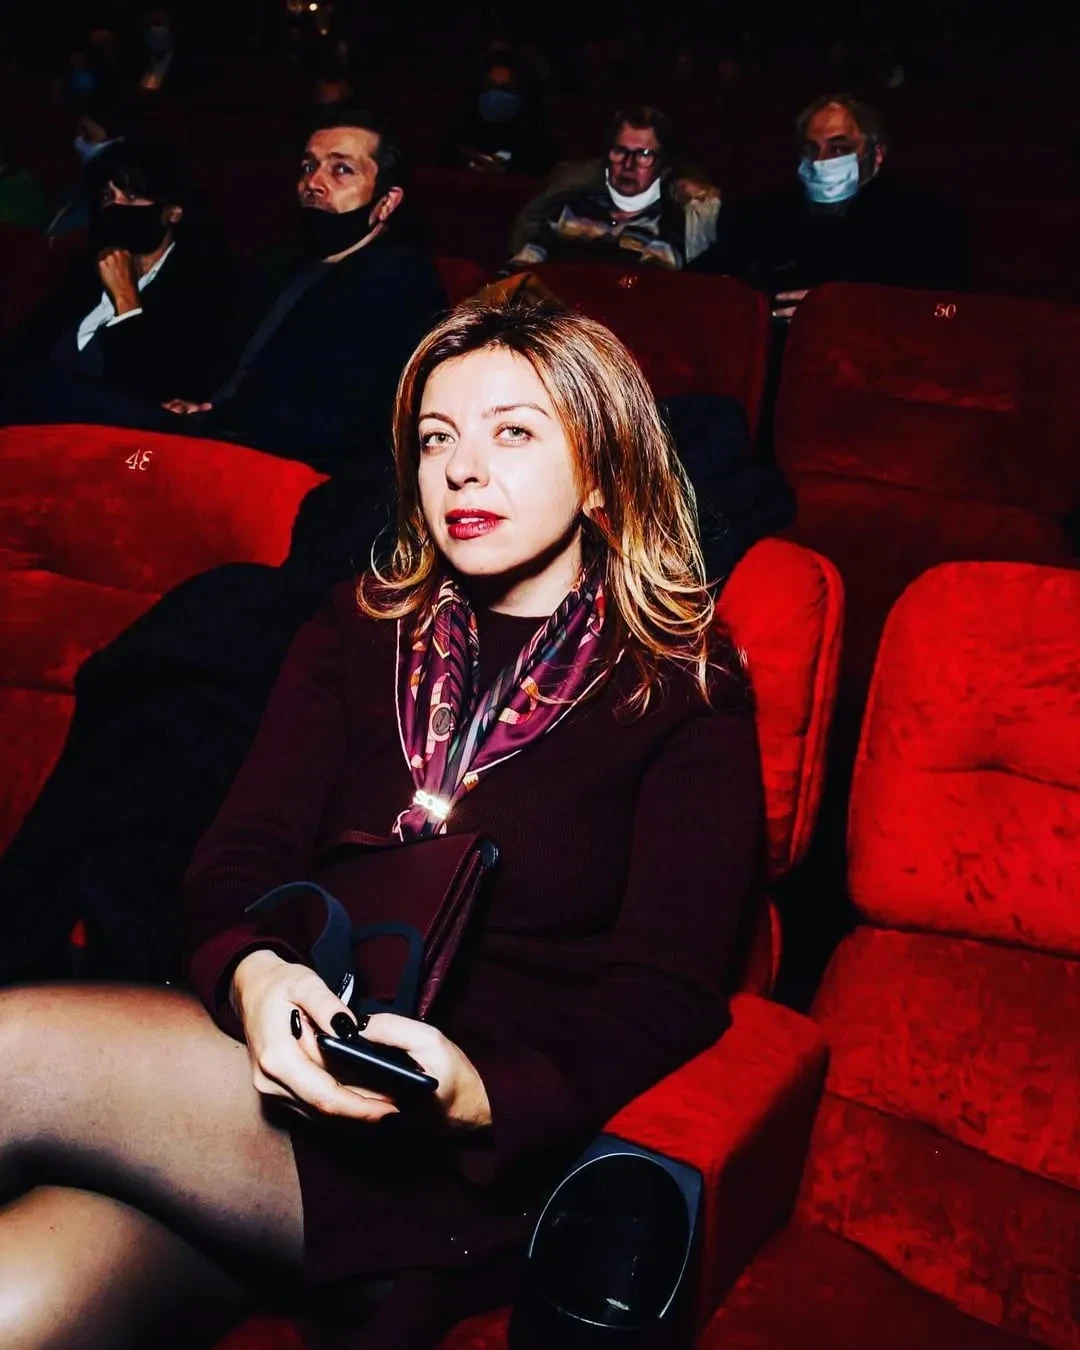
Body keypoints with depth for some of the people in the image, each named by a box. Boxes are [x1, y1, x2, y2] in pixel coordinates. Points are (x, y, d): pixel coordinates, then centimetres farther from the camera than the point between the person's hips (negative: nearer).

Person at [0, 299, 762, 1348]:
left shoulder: (685, 693, 2)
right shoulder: (365, 626, 16)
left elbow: (669, 987, -5)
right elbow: (245, 848, 6)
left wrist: (483, 1090, -24)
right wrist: (251, 971, -19)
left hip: (473, 1148, -3)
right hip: (305, 1061, 4)